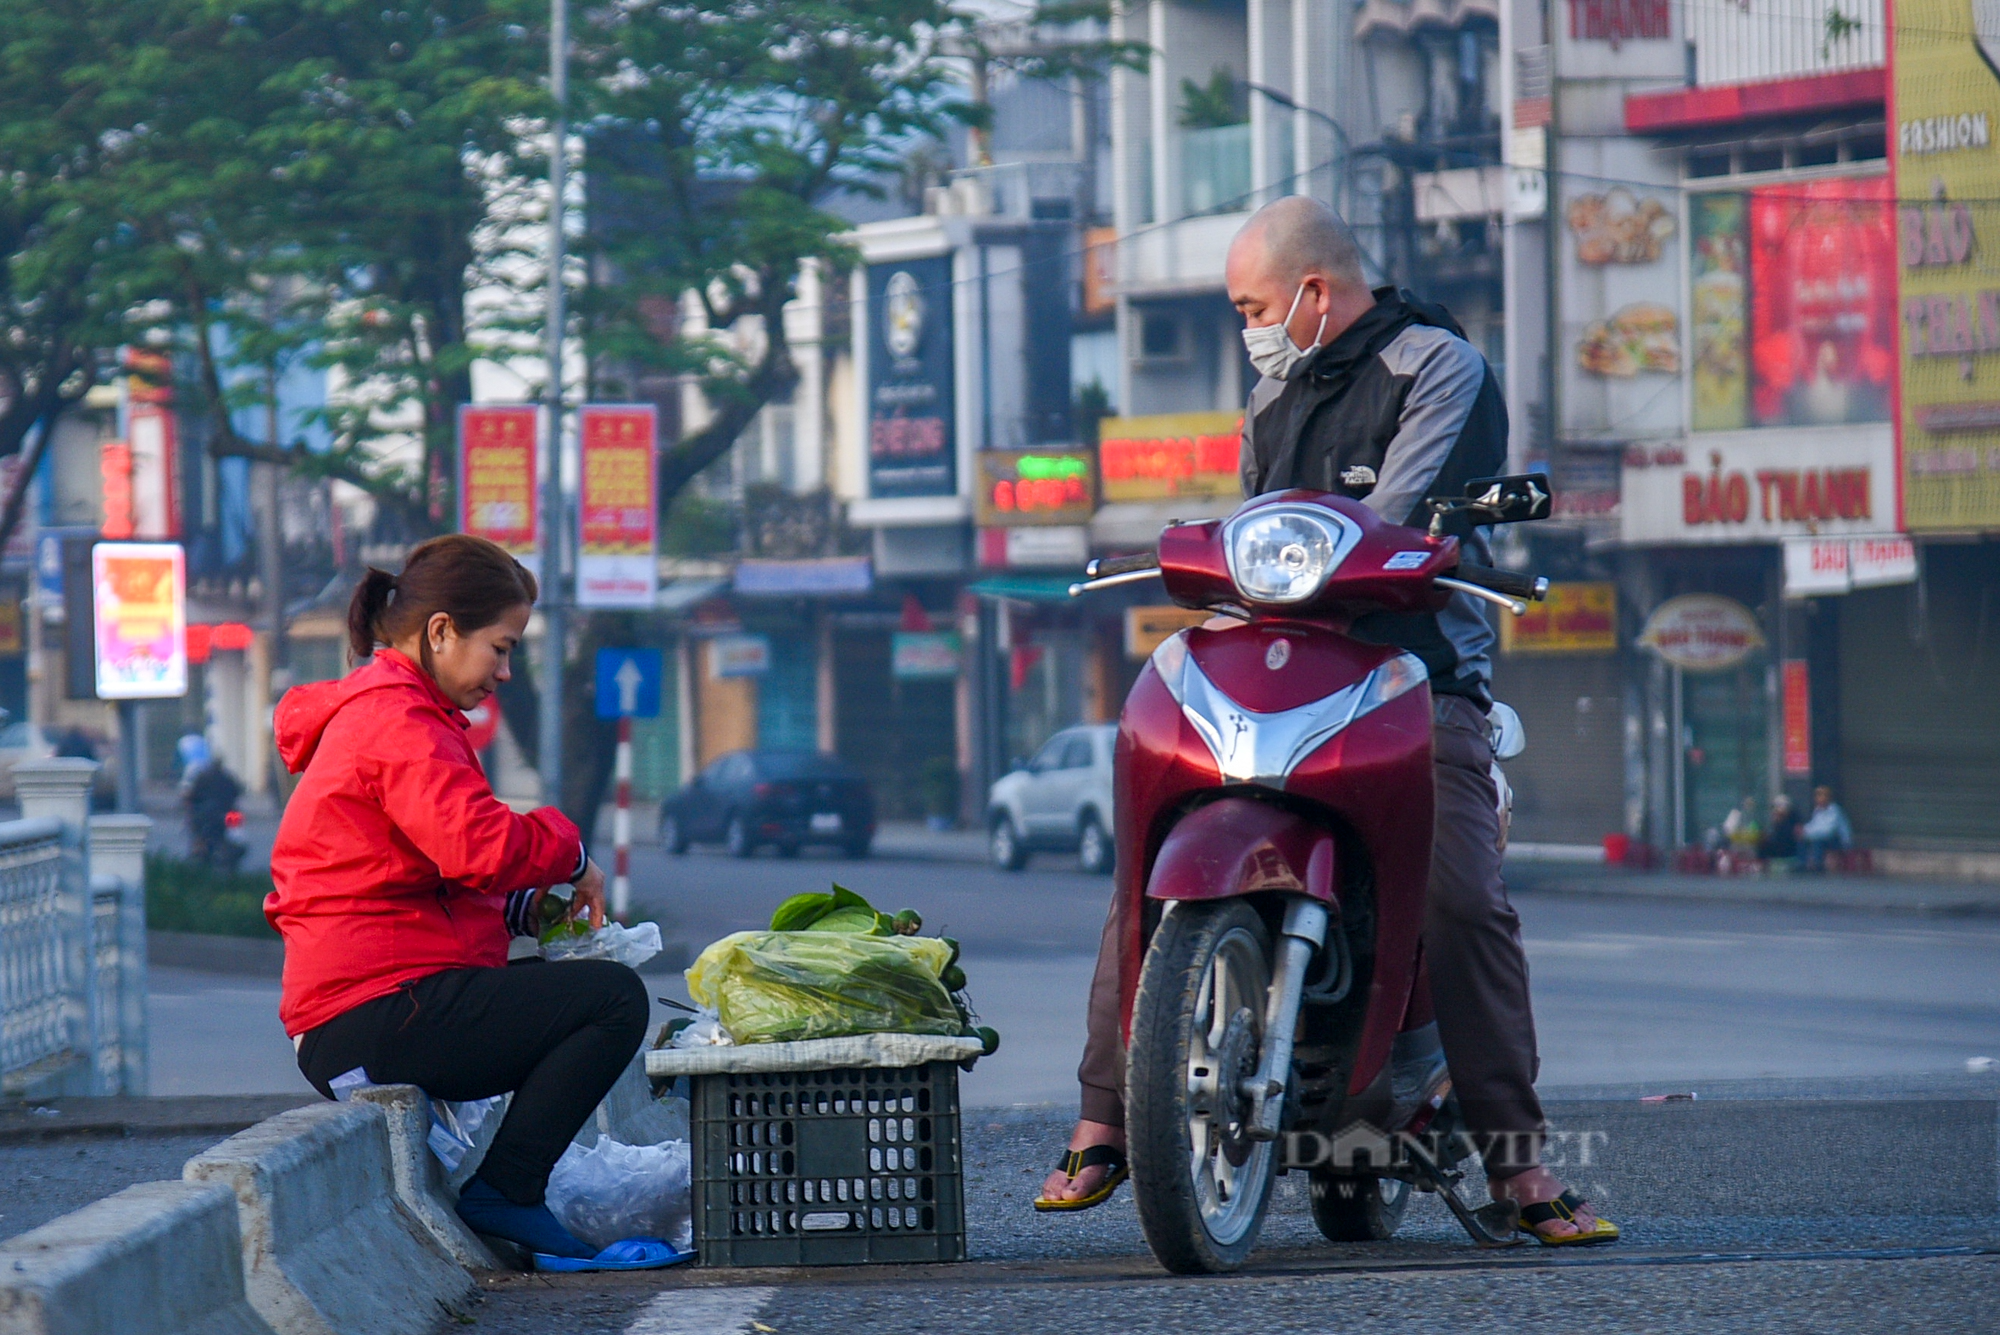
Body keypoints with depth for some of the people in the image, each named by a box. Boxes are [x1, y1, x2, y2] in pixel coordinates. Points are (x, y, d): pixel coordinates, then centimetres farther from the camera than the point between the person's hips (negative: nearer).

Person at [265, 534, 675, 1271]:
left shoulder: (369, 713, 24)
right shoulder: (397, 721, -12)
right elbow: (479, 846, -26)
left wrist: (524, 909, 13)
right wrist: (571, 852, -7)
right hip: (379, 1018, -11)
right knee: (614, 998, -16)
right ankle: (504, 1195, -13)